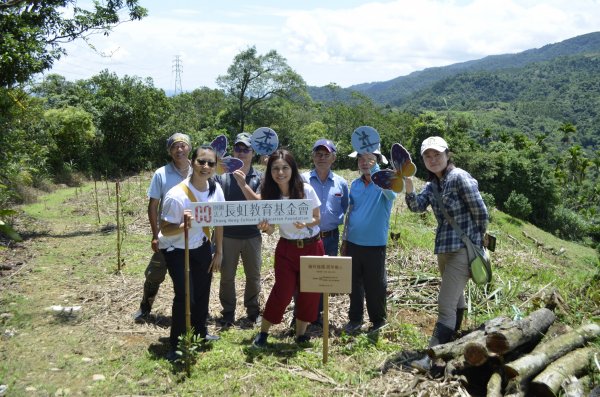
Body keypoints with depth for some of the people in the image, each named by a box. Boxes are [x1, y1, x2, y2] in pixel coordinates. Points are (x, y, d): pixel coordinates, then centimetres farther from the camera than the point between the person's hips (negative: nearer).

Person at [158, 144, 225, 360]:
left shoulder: (215, 189, -13)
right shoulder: (177, 195, -30)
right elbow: (165, 230, -22)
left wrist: (219, 252, 2)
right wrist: (184, 225, -43)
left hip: (201, 246, 5)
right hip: (176, 249, -5)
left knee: (202, 291, 12)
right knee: (185, 296, -12)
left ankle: (200, 332, 34)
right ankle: (176, 345, 5)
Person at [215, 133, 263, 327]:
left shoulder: (258, 177, -1)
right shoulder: (222, 175, -2)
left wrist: (243, 184, -26)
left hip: (252, 235, 1)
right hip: (227, 234, 0)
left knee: (253, 276, 12)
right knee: (227, 276, 9)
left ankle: (253, 310, 30)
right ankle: (228, 312, 25)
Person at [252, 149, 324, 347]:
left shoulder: (306, 190, -12)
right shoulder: (270, 195, -7)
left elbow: (317, 218, -3)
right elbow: (271, 229, -5)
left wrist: (305, 224, -24)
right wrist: (265, 227, -28)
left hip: (312, 246, 0)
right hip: (287, 249, 0)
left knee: (309, 293, 6)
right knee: (282, 292, -1)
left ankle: (301, 334, 26)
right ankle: (263, 333, 18)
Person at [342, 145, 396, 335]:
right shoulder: (355, 184, 7)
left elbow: (390, 192, -34)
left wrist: (373, 167, -43)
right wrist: (345, 238, 15)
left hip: (374, 244, -5)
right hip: (353, 243, 5)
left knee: (375, 285, 7)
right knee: (354, 283, 14)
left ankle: (378, 320, 24)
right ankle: (355, 319, 29)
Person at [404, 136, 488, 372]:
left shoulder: (459, 178, -13)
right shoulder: (432, 185, 10)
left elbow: (481, 213, -11)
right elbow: (417, 206, -8)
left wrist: (476, 241, 1)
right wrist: (408, 185, -24)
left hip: (463, 249, -8)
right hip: (443, 249, 8)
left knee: (446, 304, -11)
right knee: (455, 299, 23)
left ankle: (433, 357, -10)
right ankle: (451, 341, 37)